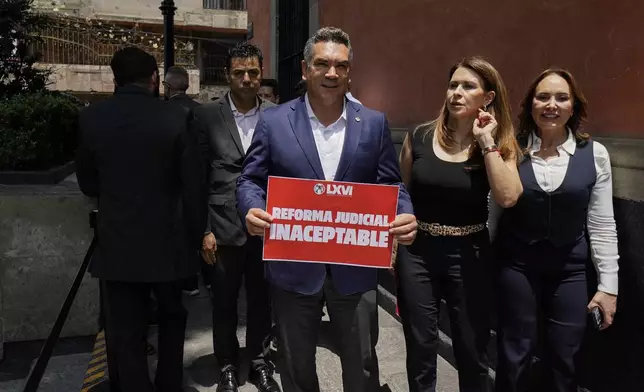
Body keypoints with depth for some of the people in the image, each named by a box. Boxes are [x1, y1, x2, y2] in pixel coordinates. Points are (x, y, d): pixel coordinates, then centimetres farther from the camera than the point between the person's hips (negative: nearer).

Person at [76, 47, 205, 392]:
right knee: (171, 318, 24)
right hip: (168, 241, 0)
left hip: (116, 244, 0)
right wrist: (196, 234, 5)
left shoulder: (91, 118, -4)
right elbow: (193, 185, -9)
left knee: (125, 335, 11)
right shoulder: (177, 117, -11)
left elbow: (87, 183, 6)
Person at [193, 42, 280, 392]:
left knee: (262, 299, 14)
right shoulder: (207, 115, 0)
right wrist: (204, 229, -5)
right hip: (224, 227, -1)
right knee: (224, 302, 11)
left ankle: (258, 360, 35)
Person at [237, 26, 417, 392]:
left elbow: (391, 185, 3)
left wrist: (406, 216, -18)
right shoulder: (274, 121, -2)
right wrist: (253, 210, -21)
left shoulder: (374, 123, 1)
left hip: (355, 266, 1)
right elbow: (251, 180, 1)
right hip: (293, 265, 0)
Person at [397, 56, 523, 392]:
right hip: (416, 251, 1)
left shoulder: (500, 145, -3)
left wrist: (487, 143, -17)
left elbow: (507, 198, -20)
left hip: (468, 254, 0)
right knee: (420, 350, 13)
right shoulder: (418, 137, -2)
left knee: (472, 350, 14)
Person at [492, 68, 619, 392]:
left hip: (569, 270, 1)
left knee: (563, 361, 13)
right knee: (514, 357, 9)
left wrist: (608, 284, 0)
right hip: (516, 265, -1)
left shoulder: (594, 154, -4)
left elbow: (602, 225, 0)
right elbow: (494, 211, 0)